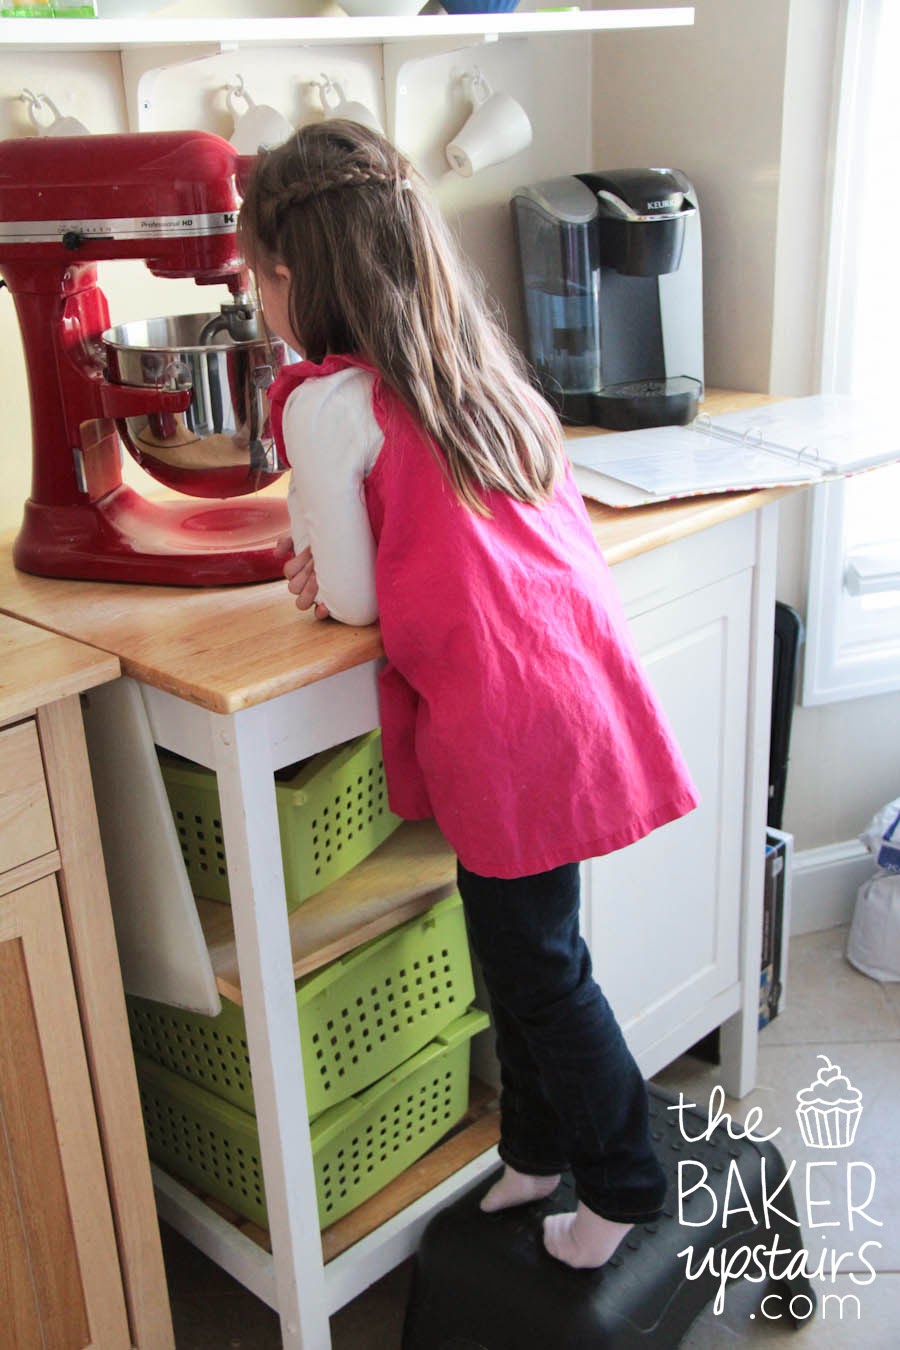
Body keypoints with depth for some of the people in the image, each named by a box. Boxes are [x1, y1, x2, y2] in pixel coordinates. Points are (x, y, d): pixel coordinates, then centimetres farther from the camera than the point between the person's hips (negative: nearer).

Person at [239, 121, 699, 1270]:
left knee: (537, 966, 11)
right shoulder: (473, 363, 12)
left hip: (507, 718, -8)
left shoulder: (328, 401, -12)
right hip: (580, 672, 8)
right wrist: (344, 559, 7)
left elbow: (352, 600, -7)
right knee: (518, 940, 23)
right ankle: (538, 1147, 42)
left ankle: (622, 1185, 32)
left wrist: (323, 575, 14)